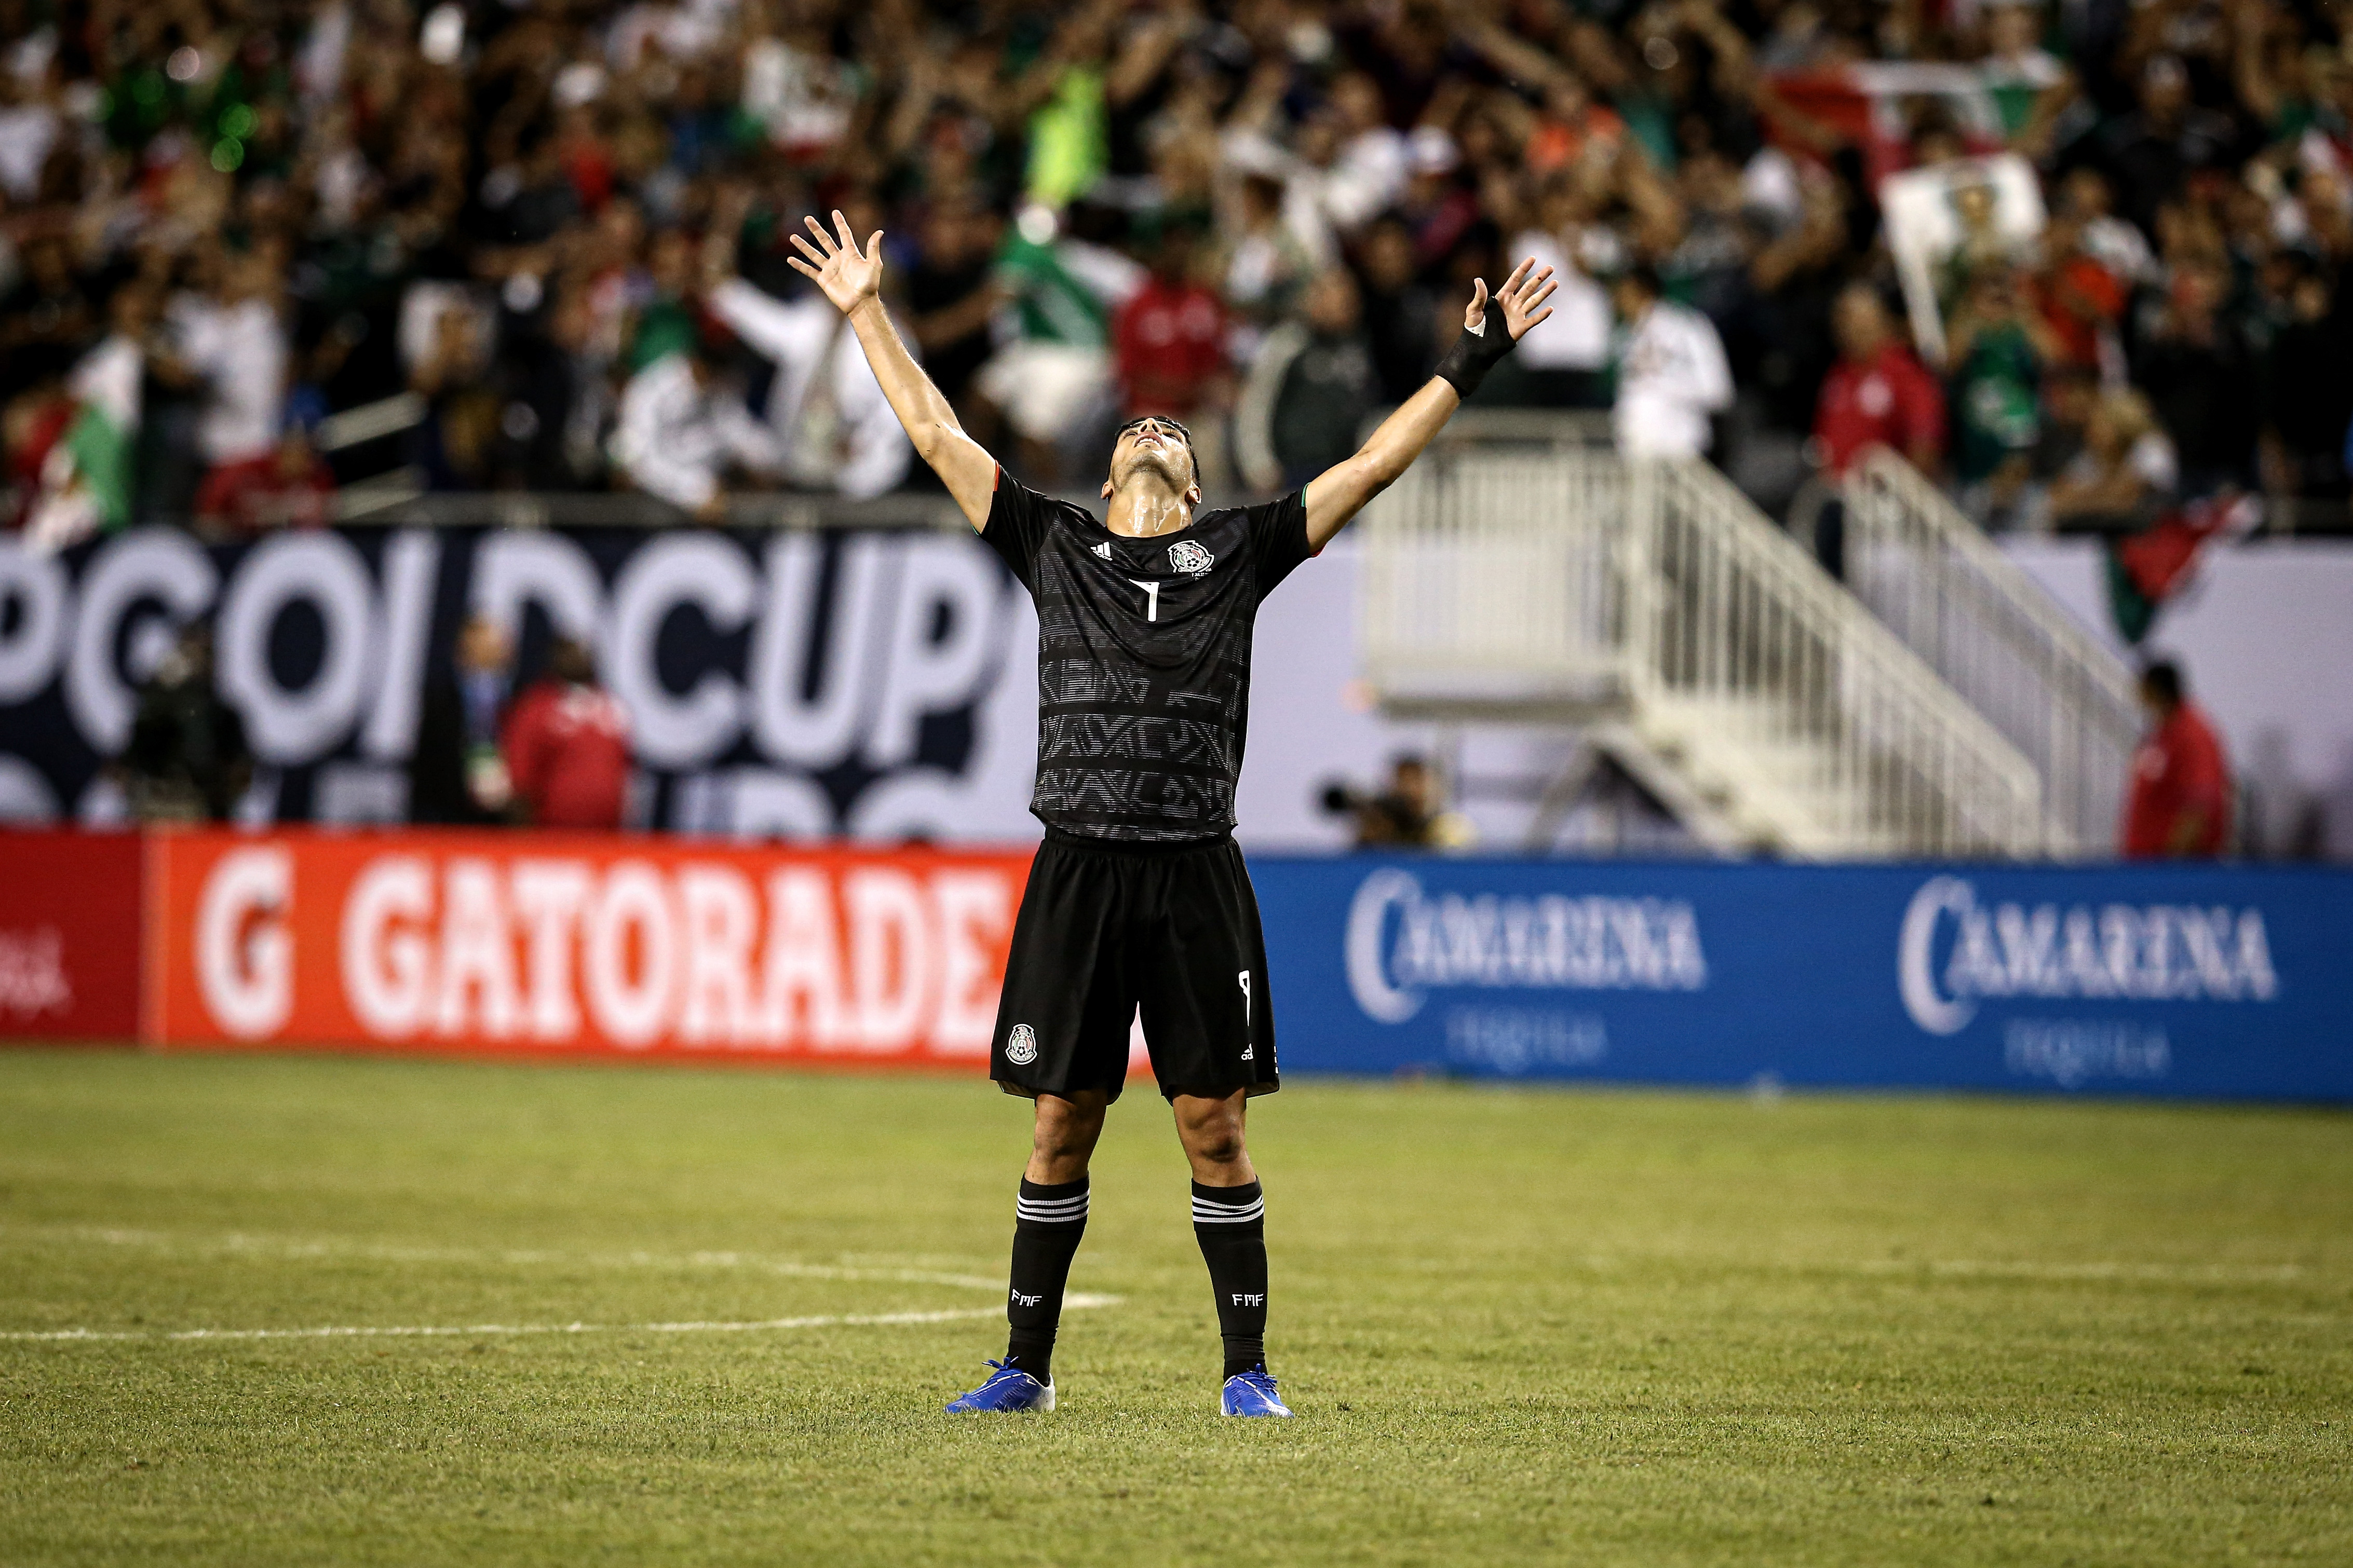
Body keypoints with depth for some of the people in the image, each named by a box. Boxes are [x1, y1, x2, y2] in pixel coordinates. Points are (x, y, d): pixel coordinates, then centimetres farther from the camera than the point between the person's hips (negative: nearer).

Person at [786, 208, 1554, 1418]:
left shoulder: (1237, 553, 11)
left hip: (1197, 876, -1)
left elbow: (1374, 464, 11)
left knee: (1213, 1125, 0)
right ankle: (1026, 1365, 12)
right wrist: (866, 313, 17)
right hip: (1077, 871, 1)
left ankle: (1247, 1367, 6)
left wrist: (1470, 364, 9)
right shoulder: (1054, 546, 12)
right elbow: (936, 434, 15)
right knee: (1061, 1125, 4)